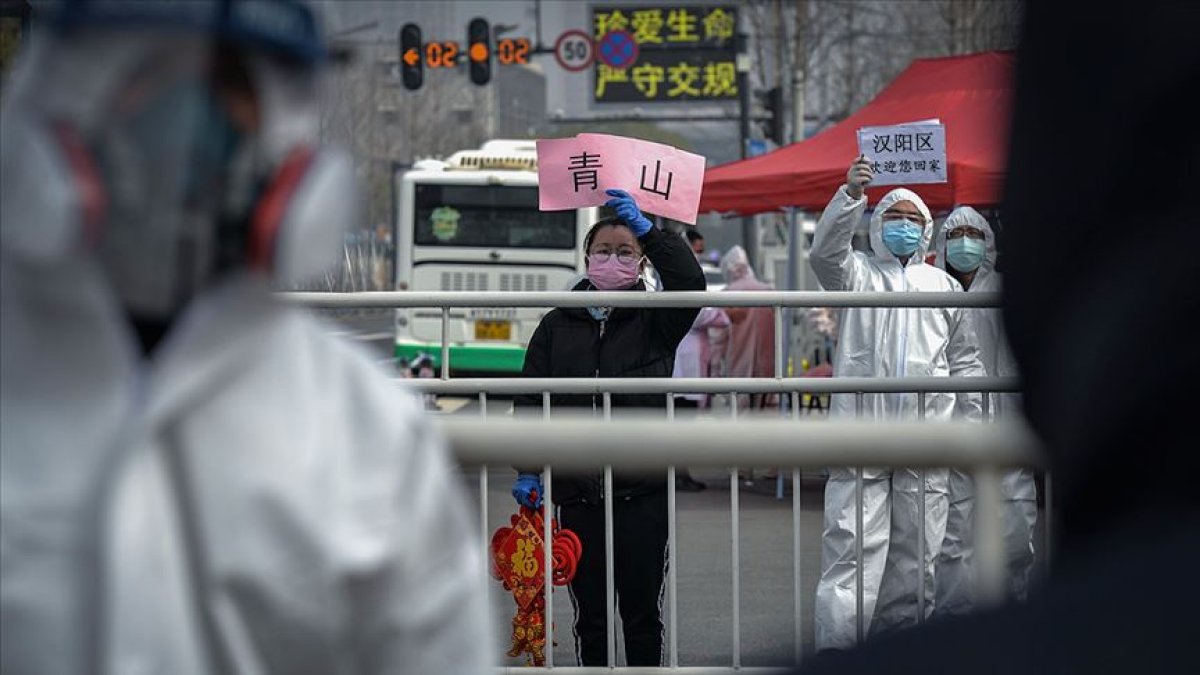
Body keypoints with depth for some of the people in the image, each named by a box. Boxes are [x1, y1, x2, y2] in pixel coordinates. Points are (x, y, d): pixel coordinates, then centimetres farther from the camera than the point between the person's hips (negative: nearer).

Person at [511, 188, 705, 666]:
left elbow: (690, 285, -17)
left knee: (642, 609, 4)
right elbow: (530, 400, 7)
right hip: (578, 491, 2)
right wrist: (528, 469, -1)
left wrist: (646, 228, -21)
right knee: (589, 612, 8)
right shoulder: (557, 325, 9)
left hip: (642, 489, -2)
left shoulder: (654, 320, 3)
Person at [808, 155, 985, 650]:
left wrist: (971, 424, 13)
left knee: (916, 553, 5)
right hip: (860, 429, -3)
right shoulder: (857, 273, 12)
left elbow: (965, 360, 20)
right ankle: (836, 647, -14)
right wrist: (850, 194, -23)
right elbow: (825, 251, -10)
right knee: (851, 545, -10)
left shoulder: (944, 285, 19)